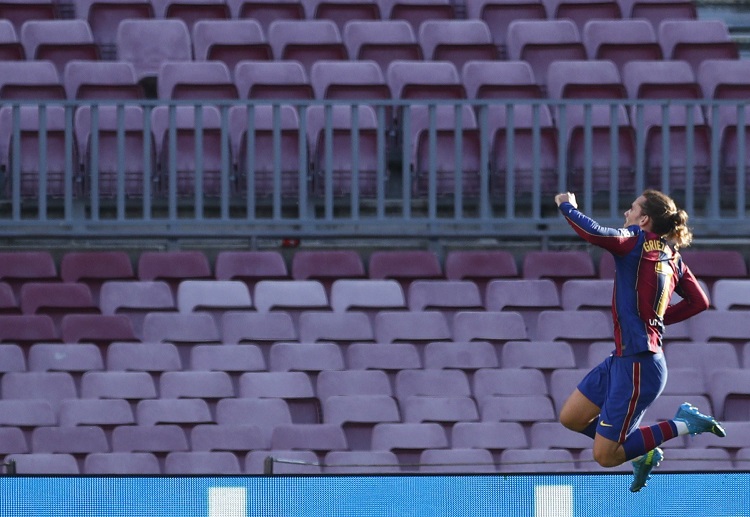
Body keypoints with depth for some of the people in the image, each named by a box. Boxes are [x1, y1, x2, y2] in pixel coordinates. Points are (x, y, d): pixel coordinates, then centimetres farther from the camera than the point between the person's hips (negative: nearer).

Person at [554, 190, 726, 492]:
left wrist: (568, 207, -12)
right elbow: (699, 302, 14)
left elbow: (595, 234, -30)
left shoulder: (639, 241, -13)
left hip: (638, 365, -9)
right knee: (571, 418, 16)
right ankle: (643, 452, 22)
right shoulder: (672, 257, 9)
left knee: (605, 455, -2)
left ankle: (682, 425, 0)